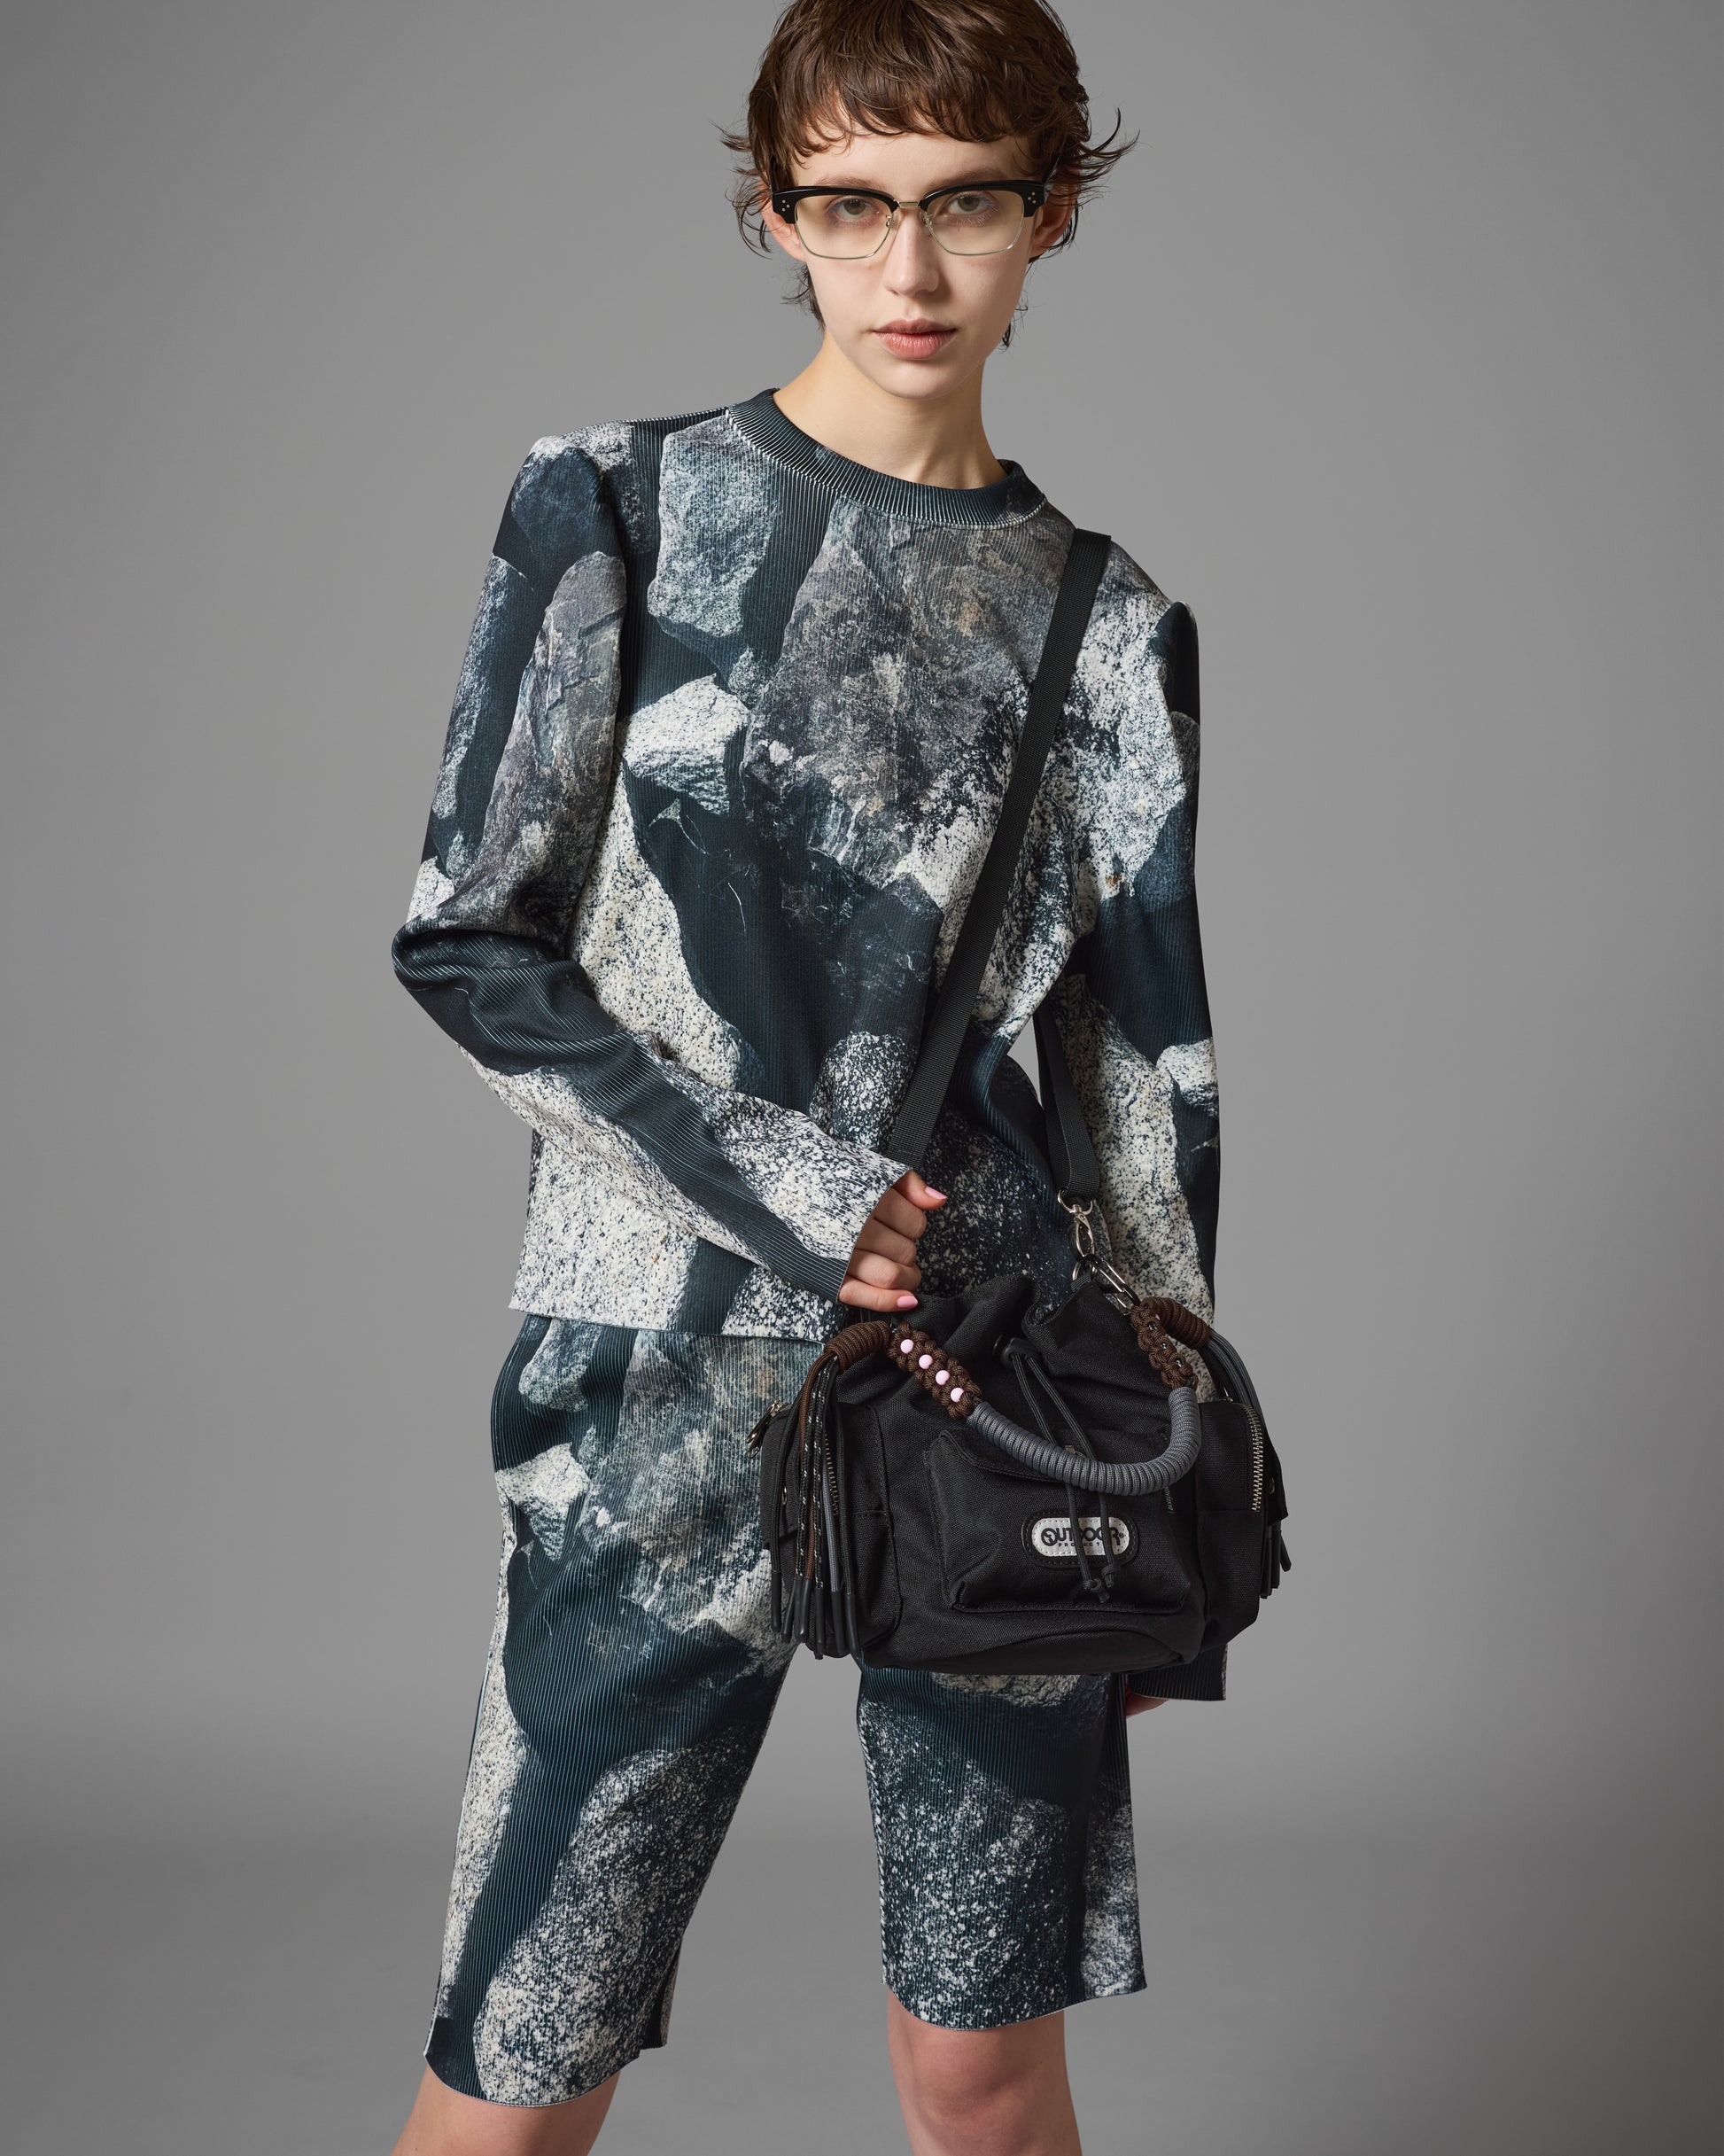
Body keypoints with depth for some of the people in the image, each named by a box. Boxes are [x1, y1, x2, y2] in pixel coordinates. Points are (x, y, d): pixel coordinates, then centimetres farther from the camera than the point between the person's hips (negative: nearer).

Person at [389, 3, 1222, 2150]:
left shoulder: (1107, 621, 9)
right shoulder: (619, 508, 1)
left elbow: (1151, 1060, 11)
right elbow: (469, 942, -2)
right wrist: (784, 1188, -9)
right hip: (665, 1396, -2)